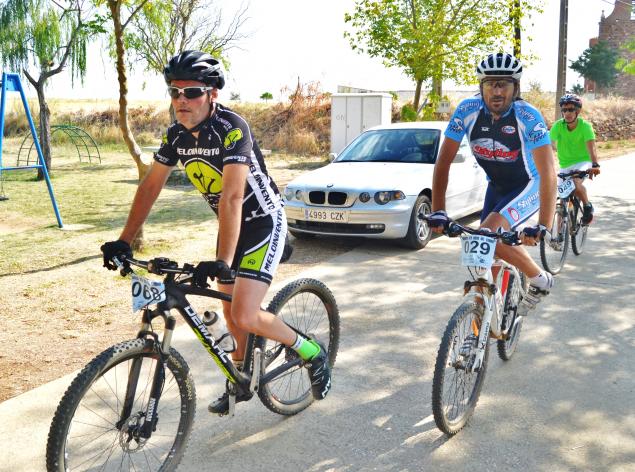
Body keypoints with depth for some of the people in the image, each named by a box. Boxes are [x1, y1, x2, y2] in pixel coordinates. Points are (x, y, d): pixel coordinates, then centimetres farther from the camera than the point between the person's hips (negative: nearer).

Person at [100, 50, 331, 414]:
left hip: (264, 222, -7)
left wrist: (222, 261, -42)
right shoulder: (177, 135, -4)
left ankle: (313, 353, 6)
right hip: (230, 224, 8)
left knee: (245, 317, -18)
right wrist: (124, 241, -2)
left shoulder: (231, 128, -26)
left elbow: (232, 196, -35)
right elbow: (151, 186, 2)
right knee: (231, 316, 16)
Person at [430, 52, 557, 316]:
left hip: (529, 186, -4)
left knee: (489, 233, -25)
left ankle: (539, 279, -2)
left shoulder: (529, 117, -29)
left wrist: (543, 226, -43)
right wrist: (437, 211, -25)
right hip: (496, 187, 4)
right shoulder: (467, 111, -20)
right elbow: (444, 162, -17)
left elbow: (548, 173, -34)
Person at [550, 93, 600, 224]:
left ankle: (587, 206, -5)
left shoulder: (585, 126, -18)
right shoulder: (558, 125, -13)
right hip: (565, 165, 3)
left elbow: (591, 147, -31)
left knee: (576, 183, -33)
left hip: (583, 162, -3)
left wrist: (595, 165, -48)